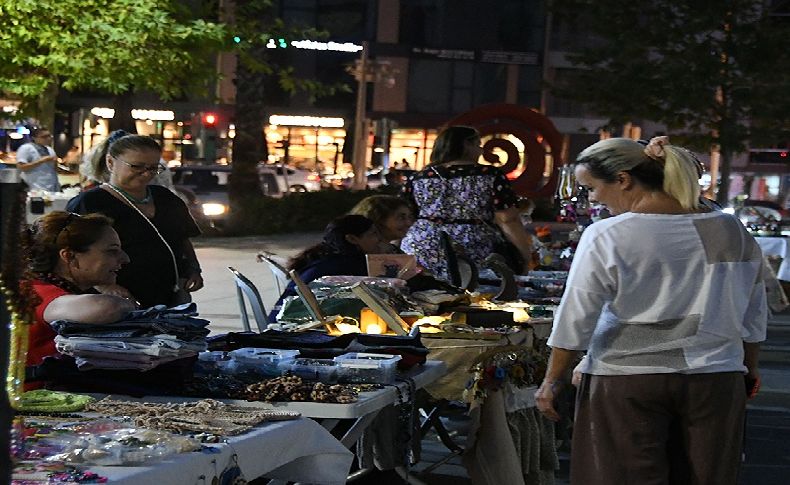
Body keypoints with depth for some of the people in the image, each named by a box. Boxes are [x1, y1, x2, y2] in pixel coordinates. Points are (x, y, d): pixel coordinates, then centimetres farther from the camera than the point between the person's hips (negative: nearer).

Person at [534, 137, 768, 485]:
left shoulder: (606, 237, -10)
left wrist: (551, 381, 2)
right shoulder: (731, 231, 4)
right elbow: (753, 317, 12)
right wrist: (749, 367, 25)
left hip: (627, 382, -4)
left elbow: (575, 320, -8)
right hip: (716, 378, 4)